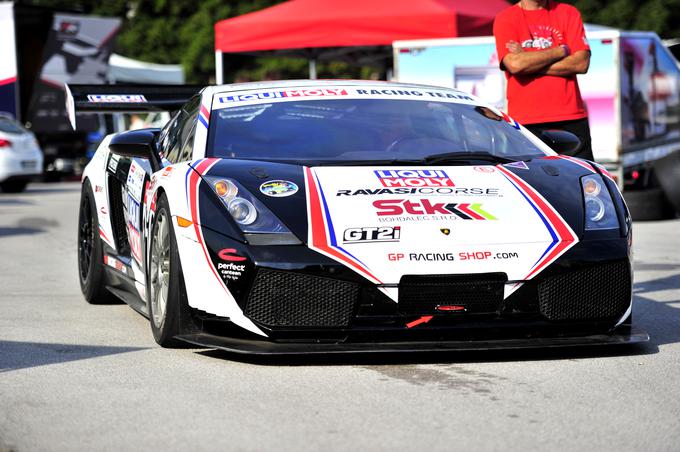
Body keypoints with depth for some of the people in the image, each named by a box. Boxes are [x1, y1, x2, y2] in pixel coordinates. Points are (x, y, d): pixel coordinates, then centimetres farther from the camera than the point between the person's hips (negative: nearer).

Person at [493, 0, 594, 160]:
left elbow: (581, 63, -2)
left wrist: (530, 63, -7)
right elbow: (515, 64, -12)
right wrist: (561, 51, -3)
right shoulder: (505, 19, 5)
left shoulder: (568, 13, 11)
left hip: (571, 118, 2)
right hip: (526, 121, -2)